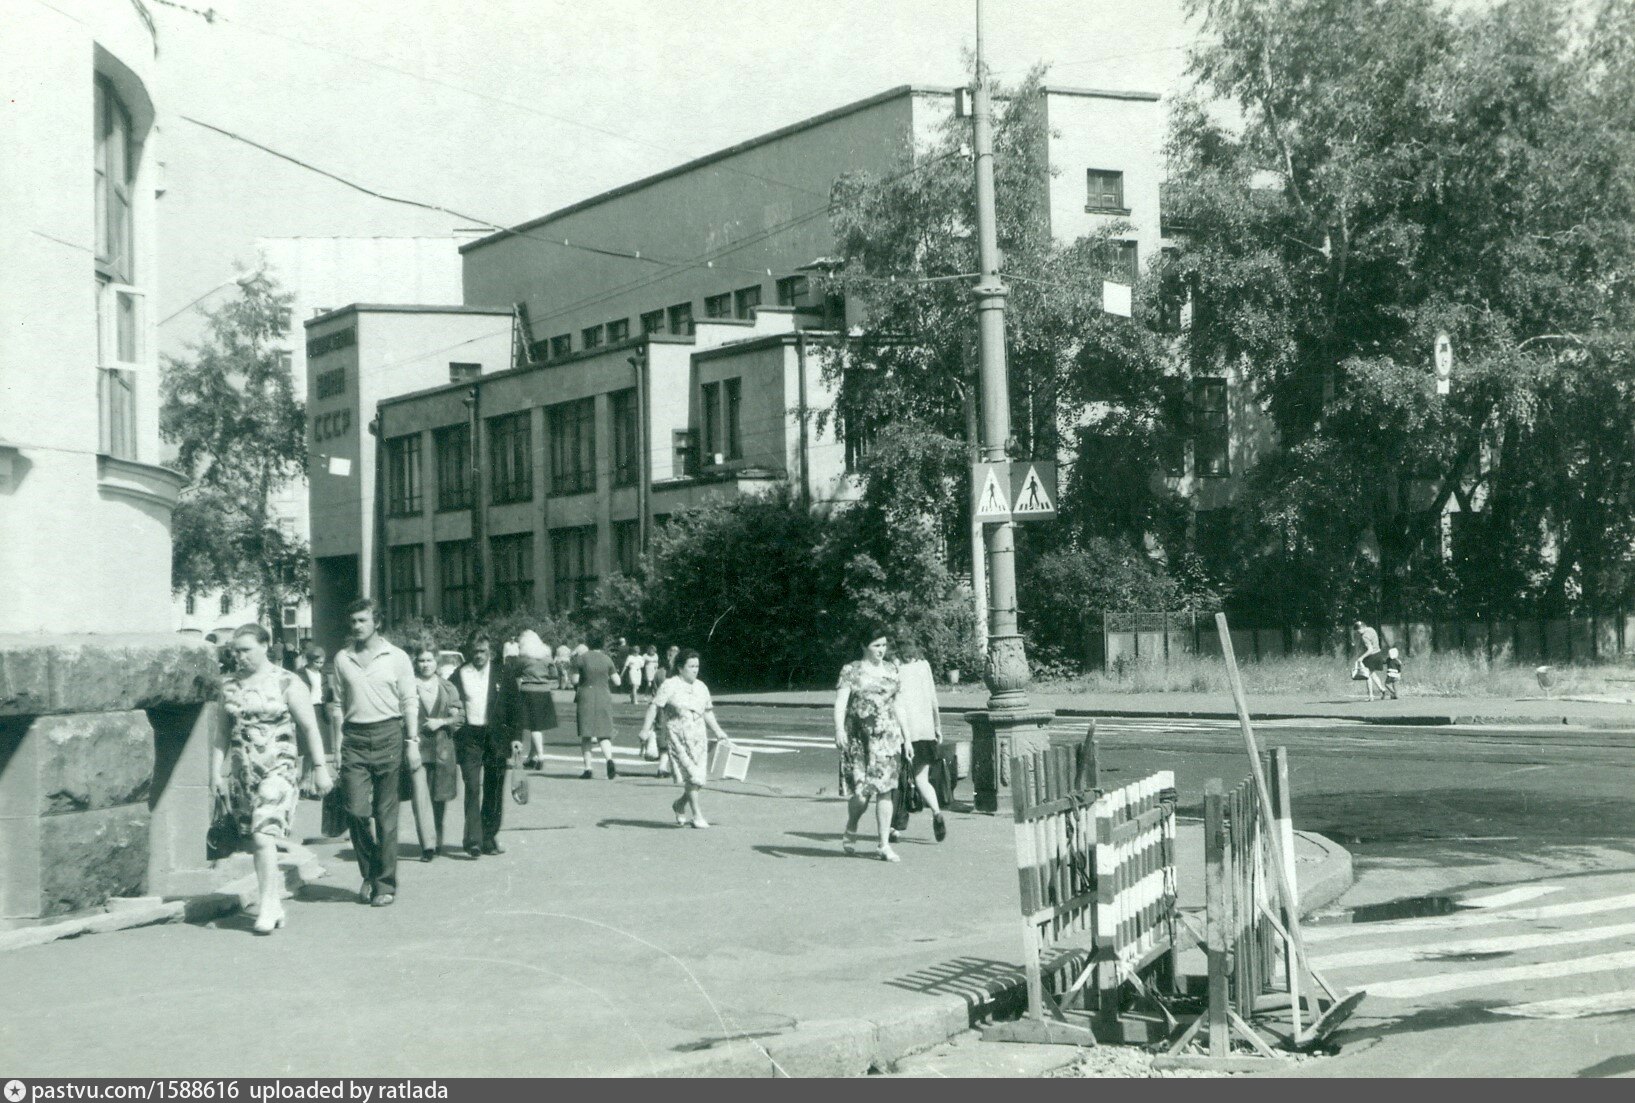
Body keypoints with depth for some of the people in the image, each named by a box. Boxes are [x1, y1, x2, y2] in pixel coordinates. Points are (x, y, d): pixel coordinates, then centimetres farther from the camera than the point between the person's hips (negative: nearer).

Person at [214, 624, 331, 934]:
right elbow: (223, 731, 16)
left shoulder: (286, 683, -3)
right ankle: (274, 902, 17)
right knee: (256, 840, 6)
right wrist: (216, 771, 10)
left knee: (264, 834, -17)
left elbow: (310, 727, -1)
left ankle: (267, 907, -13)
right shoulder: (229, 685, 10)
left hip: (278, 768, -5)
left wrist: (320, 768, -4)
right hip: (241, 770, 5)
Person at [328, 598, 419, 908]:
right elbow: (337, 703, 13)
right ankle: (369, 873, 15)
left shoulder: (396, 657, 3)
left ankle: (386, 883, 8)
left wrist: (413, 742, -3)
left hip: (388, 735, -2)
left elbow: (410, 702, 4)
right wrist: (338, 740, 4)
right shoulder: (342, 658, 9)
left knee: (386, 814, 1)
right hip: (354, 738, 2)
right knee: (357, 810, -6)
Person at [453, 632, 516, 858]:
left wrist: (515, 737, 3)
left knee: (494, 791, 6)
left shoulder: (501, 675, 5)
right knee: (472, 788, -10)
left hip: (496, 737, 2)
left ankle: (489, 838, 16)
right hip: (470, 737, -2)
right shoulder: (459, 675, 4)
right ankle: (473, 841, -13)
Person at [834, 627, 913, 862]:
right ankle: (851, 830, 23)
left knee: (885, 790, -3)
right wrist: (839, 729, -27)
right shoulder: (851, 671, -1)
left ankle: (885, 845, 1)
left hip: (886, 736, 3)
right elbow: (840, 702, -11)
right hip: (858, 738, -3)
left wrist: (906, 736, 18)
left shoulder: (891, 669, 13)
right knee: (861, 790, -7)